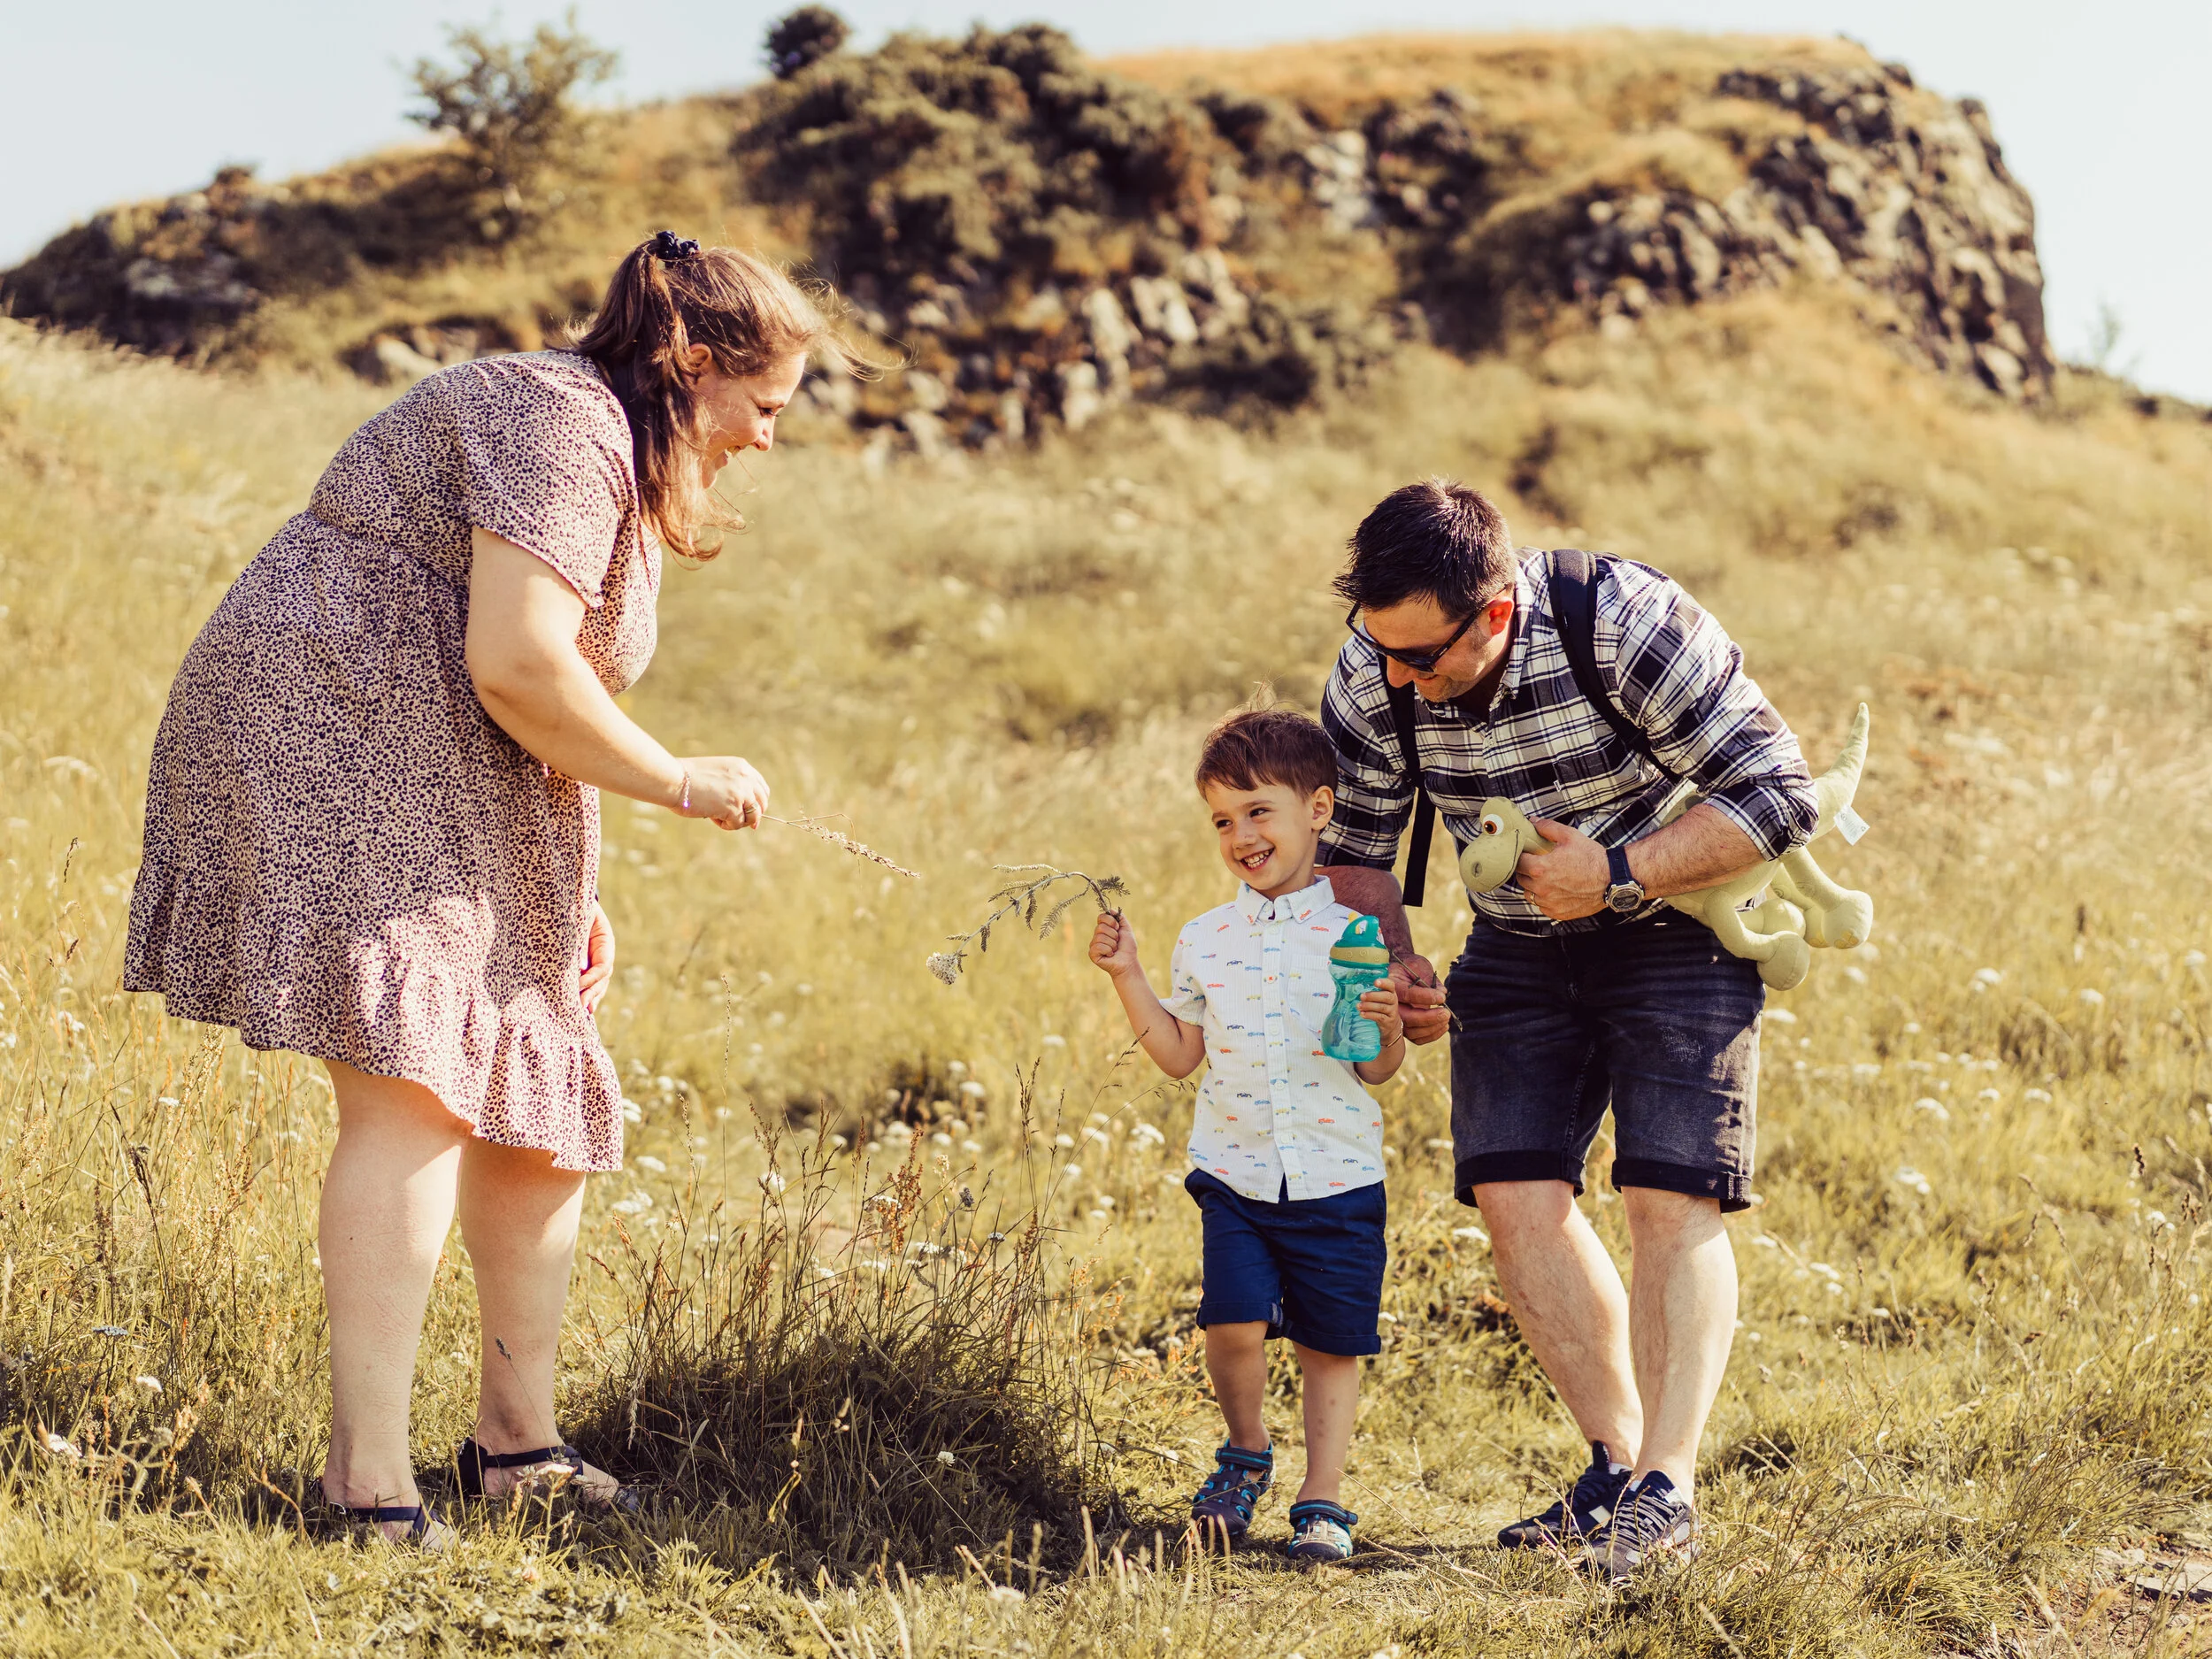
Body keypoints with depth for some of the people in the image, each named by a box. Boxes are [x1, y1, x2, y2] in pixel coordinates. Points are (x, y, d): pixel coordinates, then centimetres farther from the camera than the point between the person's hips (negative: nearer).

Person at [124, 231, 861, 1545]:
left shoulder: (611, 459, 22)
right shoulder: (561, 424, -12)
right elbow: (515, 665, -23)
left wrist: (570, 896, 18)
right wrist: (678, 782, -11)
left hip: (444, 798, 11)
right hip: (335, 743, -11)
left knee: (536, 1094, 10)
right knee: (414, 1095, -19)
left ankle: (518, 1438, 19)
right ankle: (370, 1474, -21)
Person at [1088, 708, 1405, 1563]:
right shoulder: (1205, 940, 8)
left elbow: (1376, 1071, 1)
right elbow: (1180, 1055, 14)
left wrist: (1388, 1030, -20)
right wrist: (1128, 977, 7)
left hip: (1338, 1177, -2)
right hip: (1236, 1173, 2)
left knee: (1329, 1344, 2)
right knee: (1234, 1325, -12)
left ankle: (1322, 1499, 16)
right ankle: (1245, 1454, 15)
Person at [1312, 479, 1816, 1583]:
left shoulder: (1624, 625, -30)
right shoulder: (1370, 678, -16)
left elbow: (1777, 795, -24)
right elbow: (1352, 847, 1)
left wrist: (1617, 875, -31)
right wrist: (1391, 972, -17)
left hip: (1676, 926, -5)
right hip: (1520, 949, 5)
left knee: (1671, 1201, -13)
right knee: (1512, 1193, -7)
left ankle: (1668, 1491, -11)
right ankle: (1614, 1462, 5)